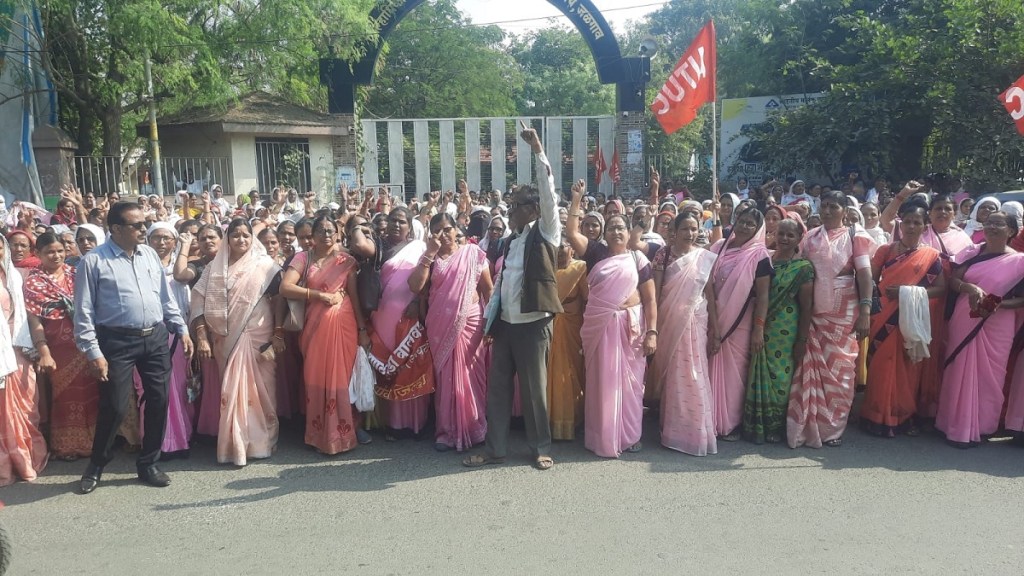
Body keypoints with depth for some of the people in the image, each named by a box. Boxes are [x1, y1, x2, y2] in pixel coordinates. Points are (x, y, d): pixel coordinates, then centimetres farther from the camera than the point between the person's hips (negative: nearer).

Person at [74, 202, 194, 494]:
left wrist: (182, 330, 10)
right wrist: (93, 352, -12)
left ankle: (148, 463, 24)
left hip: (156, 337, 5)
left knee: (158, 402, 8)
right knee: (115, 407, -2)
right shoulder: (93, 261, -6)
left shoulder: (150, 255, 9)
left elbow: (166, 298, 15)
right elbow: (84, 311, -7)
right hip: (118, 341, -5)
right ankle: (97, 463, 24)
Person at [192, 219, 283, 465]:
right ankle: (234, 442, 19)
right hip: (226, 339, 2)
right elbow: (200, 300, 1)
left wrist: (279, 334, -8)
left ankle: (260, 440, 16)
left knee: (256, 389, 3)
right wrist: (202, 337, -7)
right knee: (231, 391, 8)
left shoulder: (265, 265, -1)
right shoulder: (215, 267, 5)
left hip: (257, 337, -2)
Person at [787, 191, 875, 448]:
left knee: (839, 371, 2)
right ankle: (808, 426, 11)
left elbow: (864, 274, -4)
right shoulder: (810, 237, 11)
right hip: (812, 313, 3)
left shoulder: (855, 236, 2)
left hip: (844, 315, -2)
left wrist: (865, 311, -13)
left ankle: (832, 428, 13)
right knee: (810, 370, 3)